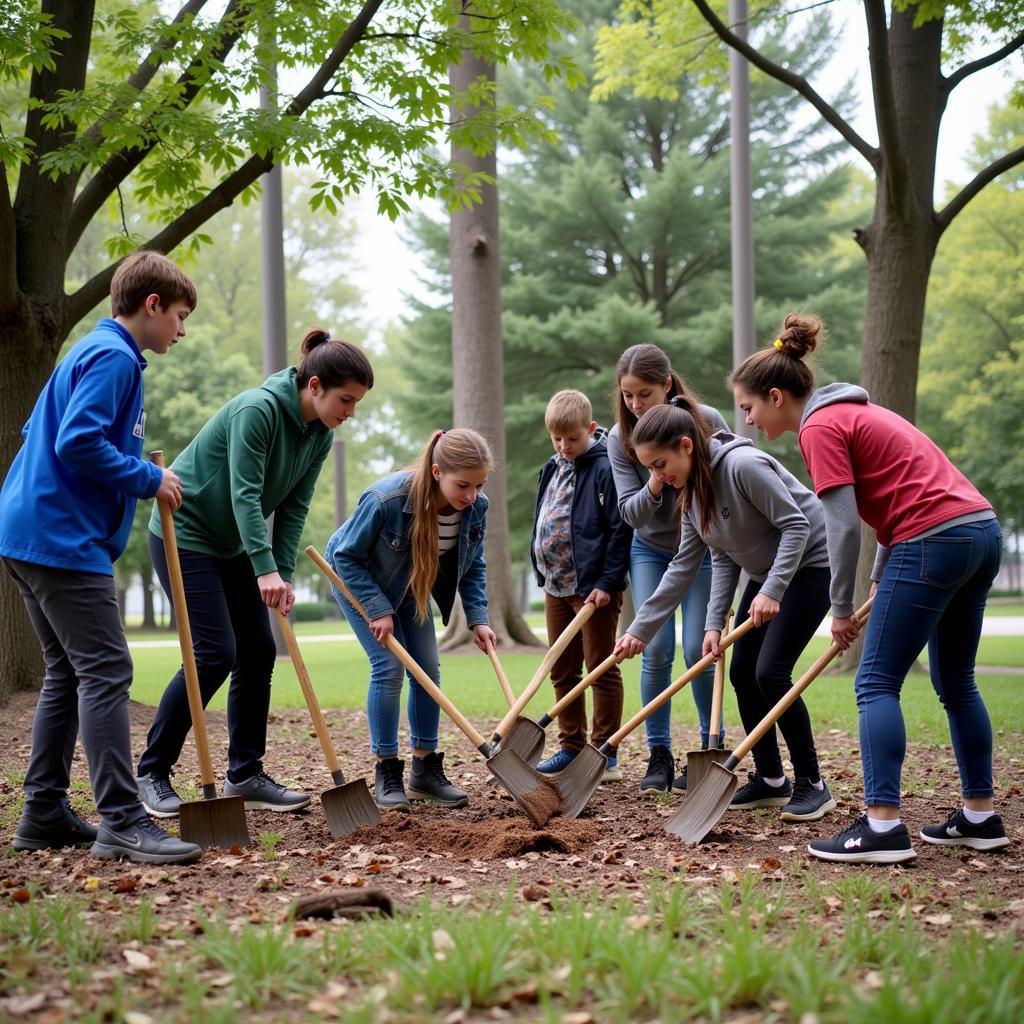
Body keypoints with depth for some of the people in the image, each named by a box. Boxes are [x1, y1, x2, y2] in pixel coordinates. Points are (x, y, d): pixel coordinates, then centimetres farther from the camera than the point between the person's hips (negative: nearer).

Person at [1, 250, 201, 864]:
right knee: (106, 672, -12)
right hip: (62, 539, -11)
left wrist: (140, 473, 17)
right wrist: (149, 480, -11)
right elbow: (78, 442, -23)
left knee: (68, 672, 14)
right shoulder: (114, 357, -11)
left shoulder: (96, 352, 21)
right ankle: (122, 823, -15)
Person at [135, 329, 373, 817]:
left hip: (231, 544, 8)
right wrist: (266, 570, -37)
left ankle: (245, 775, 11)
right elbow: (245, 494, -31)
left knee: (259, 651, 3)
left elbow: (293, 507, -2)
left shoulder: (320, 435, -1)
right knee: (215, 653, -13)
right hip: (184, 534, -8)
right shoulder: (257, 409, -25)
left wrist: (284, 574, -13)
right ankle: (151, 773, -1)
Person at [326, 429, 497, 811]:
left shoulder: (475, 508, -22)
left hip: (408, 585, 5)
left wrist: (478, 618, -15)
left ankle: (426, 770, 11)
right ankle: (387, 775, -6)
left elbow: (473, 567, -4)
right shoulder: (385, 499, -39)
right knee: (389, 667, -15)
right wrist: (378, 609, -30)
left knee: (428, 669, 0)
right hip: (356, 580, -5)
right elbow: (347, 557, -26)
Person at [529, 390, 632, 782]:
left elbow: (621, 529, -15)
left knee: (601, 669, 0)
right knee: (562, 670, 13)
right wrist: (541, 572, 15)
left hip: (594, 587, -8)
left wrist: (608, 582, -17)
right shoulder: (552, 469, 12)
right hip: (556, 586, 8)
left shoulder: (605, 469, -12)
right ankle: (571, 747, 23)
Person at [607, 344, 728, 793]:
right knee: (656, 650, -4)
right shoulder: (620, 438, -12)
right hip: (650, 551, 2)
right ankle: (659, 755, 6)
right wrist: (655, 486, -33)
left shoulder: (706, 421, -18)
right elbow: (629, 512, -14)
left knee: (698, 651, -7)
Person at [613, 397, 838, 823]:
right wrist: (640, 628, -3)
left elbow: (796, 524, -24)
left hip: (809, 562, -9)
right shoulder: (691, 492, 1)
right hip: (766, 572, 9)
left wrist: (772, 590, -29)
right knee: (741, 673, 5)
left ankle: (812, 784, -4)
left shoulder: (742, 465, -27)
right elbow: (683, 568, 3)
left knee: (770, 672, -16)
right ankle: (770, 779, 17)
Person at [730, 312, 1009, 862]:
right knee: (955, 683, 18)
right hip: (981, 529, 10)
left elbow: (844, 526, -12)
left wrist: (842, 608, -2)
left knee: (876, 684, -7)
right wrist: (881, 582, 19)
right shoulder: (855, 412, 22)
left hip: (933, 542, -10)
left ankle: (883, 826, -13)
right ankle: (980, 816, 22)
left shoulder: (820, 426, -6)